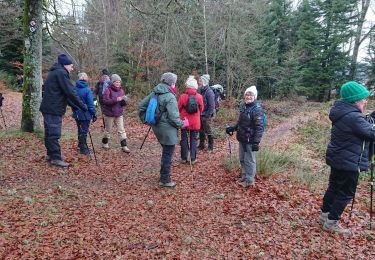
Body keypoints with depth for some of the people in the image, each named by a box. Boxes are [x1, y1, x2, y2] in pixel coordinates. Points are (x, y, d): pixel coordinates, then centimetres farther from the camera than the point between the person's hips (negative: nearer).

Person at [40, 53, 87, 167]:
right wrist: (82, 106, -12)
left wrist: (74, 105, 19)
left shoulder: (54, 72, 20)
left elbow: (62, 93, 22)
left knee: (49, 133, 16)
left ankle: (50, 154, 26)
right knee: (54, 134, -7)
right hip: (54, 109, -10)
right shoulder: (61, 73, -12)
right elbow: (70, 92, -18)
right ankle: (56, 158, -3)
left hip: (48, 108, 10)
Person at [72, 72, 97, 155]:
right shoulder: (87, 90, -16)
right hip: (85, 114, -5)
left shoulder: (75, 89, -2)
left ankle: (81, 146, 33)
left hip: (77, 114, 5)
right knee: (84, 131, 5)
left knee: (80, 130, 19)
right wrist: (94, 114, -8)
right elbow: (90, 104, -15)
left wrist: (75, 111, 18)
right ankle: (83, 149, 12)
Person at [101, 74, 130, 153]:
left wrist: (125, 101, -14)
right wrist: (116, 100, -30)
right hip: (109, 114, -4)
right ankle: (105, 143, 32)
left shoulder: (121, 90, 6)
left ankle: (124, 146, 3)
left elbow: (123, 103, 9)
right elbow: (105, 101, -21)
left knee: (121, 130, 0)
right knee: (108, 130, 11)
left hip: (119, 114, 4)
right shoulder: (108, 90, -10)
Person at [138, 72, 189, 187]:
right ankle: (165, 180, 15)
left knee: (166, 151, 24)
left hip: (157, 127, 8)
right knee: (167, 154, 5)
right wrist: (183, 124, -6)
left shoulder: (154, 93, 5)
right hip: (167, 130, -8)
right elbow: (173, 117, -23)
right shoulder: (170, 97, -20)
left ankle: (164, 173, 35)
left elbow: (141, 105, 10)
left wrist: (145, 119, 16)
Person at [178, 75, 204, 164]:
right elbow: (201, 109, 3)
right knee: (193, 139, 10)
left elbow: (178, 108, -3)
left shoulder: (182, 96, -13)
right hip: (195, 122, 1)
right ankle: (193, 158, 12)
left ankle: (184, 158, 17)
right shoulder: (199, 97, -9)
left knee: (184, 139, 11)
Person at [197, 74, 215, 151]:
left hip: (206, 116, -8)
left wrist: (207, 115, -18)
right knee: (201, 131, 16)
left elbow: (211, 106, -18)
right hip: (201, 115, 8)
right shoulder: (202, 91, 8)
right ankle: (201, 145, 29)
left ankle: (210, 146, 18)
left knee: (208, 131, 4)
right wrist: (199, 114, 9)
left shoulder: (209, 92, -17)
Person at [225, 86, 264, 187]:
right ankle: (244, 177, 34)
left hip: (251, 140, -8)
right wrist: (233, 128, 8)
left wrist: (256, 142, -22)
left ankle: (249, 181, 19)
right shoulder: (243, 106, 8)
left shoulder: (257, 109, -15)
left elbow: (259, 127, -18)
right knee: (242, 159, 18)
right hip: (242, 139, 8)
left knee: (249, 160, 4)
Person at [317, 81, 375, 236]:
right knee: (346, 193, 5)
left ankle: (324, 215, 33)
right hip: (349, 162, -9)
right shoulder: (354, 117, -24)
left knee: (334, 187, 20)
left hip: (337, 159, 9)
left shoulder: (342, 113, 6)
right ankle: (331, 223, 15)